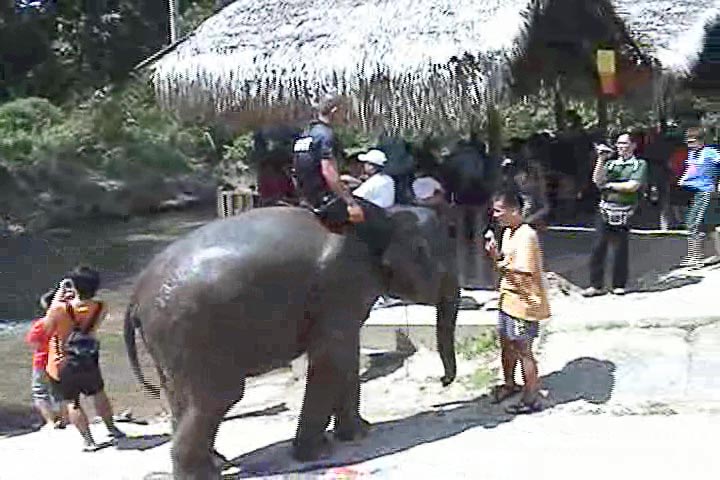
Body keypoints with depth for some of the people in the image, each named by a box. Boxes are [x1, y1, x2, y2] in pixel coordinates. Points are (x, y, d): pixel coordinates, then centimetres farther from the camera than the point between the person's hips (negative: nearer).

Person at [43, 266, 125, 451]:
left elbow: (46, 328, -7)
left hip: (62, 365, -3)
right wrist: (74, 298, 0)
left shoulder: (60, 308, -26)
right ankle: (111, 428, 36)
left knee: (72, 403, 8)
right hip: (88, 362, 3)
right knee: (99, 395, 23)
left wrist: (58, 297, -8)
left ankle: (88, 441, 7)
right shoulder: (100, 308, -14)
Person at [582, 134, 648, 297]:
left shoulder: (640, 164, 4)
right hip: (605, 210, 3)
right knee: (598, 247, -1)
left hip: (624, 213, -3)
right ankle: (596, 285, 4)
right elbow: (597, 180, 1)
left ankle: (619, 285, 14)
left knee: (621, 249, 3)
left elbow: (633, 186, -10)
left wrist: (610, 185, -2)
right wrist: (601, 159, -6)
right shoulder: (610, 163, 16)